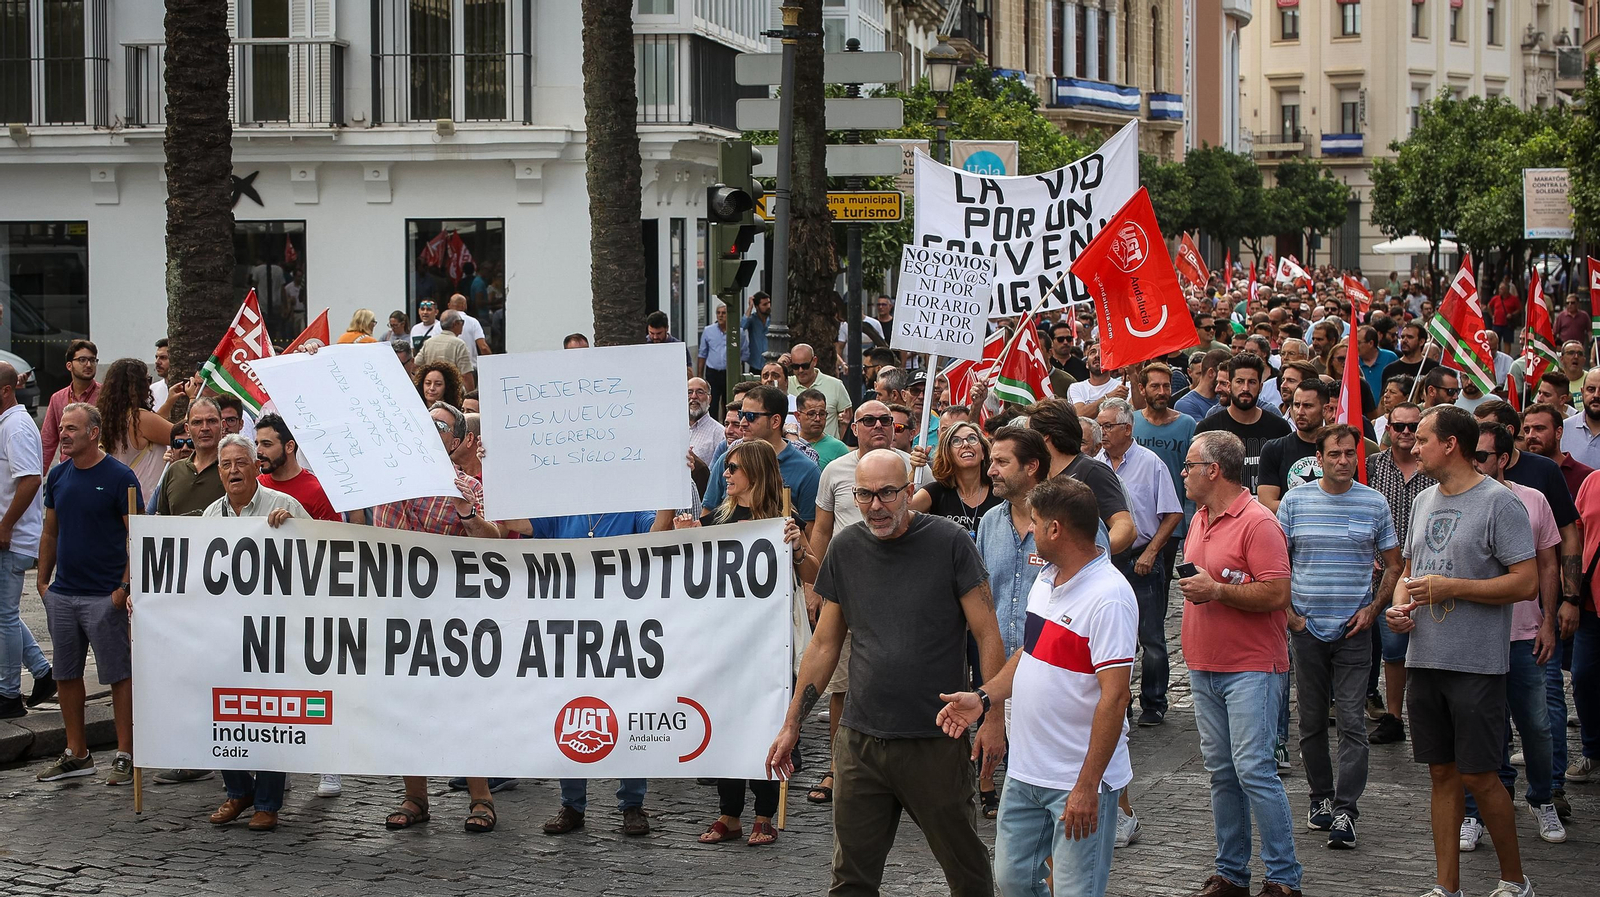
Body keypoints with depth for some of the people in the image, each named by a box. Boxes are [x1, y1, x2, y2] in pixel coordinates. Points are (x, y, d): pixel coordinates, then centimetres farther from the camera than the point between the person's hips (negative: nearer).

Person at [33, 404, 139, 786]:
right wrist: (43, 580, 11)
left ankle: (125, 755, 4)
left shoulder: (119, 477, -9)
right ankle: (76, 754, 21)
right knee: (66, 674, 11)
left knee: (119, 675, -2)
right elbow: (50, 532, 17)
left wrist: (125, 587, -15)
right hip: (62, 593, 7)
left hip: (105, 596, -7)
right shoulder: (58, 476, 9)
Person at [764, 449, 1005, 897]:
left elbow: (987, 635, -5)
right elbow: (824, 643, 13)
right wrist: (791, 725, 12)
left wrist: (993, 716, -12)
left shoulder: (949, 543, -6)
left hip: (937, 740, -3)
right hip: (859, 741, 4)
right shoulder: (845, 549, 6)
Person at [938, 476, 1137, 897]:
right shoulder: (1046, 580, 9)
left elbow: (1114, 695, -23)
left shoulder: (1108, 597, -20)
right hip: (1025, 770, 9)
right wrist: (983, 697, 8)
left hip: (1080, 781, -9)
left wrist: (1087, 786, -24)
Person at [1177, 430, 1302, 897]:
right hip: (1205, 666, 8)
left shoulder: (1258, 522, -13)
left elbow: (1276, 594, -20)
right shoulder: (1199, 519, 14)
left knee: (1253, 769, -12)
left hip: (1251, 669, -8)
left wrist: (1215, 590, -20)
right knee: (1221, 771, 9)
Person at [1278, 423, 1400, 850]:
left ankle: (1345, 811, -8)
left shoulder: (1374, 503, 2)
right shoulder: (1294, 501, 2)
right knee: (1311, 721, 9)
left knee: (1352, 722, -7)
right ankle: (1321, 797, 22)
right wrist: (1287, 612, -1)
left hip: (1354, 629, -1)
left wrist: (1373, 608, -2)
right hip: (1307, 627, 1)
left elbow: (1393, 565, 10)